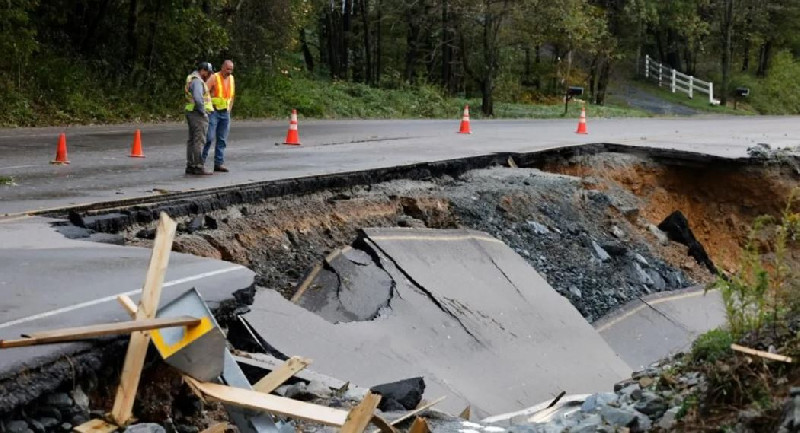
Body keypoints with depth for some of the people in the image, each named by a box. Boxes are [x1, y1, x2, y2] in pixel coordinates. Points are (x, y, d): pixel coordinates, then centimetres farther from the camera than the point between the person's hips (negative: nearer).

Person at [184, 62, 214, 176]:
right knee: (199, 141, -10)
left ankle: (190, 166, 14)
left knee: (192, 140, 12)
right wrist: (203, 111, -19)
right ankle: (199, 167, -11)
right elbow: (198, 98, -28)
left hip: (192, 113, 11)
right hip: (198, 114, -11)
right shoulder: (197, 81, -16)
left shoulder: (192, 79, 18)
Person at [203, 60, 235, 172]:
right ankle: (201, 161, -2)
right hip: (213, 111, -6)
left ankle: (219, 163, 8)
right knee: (209, 137, -11)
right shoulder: (214, 78, -9)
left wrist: (229, 108, 15)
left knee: (222, 140, 5)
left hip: (225, 113, 6)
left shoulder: (231, 78, 10)